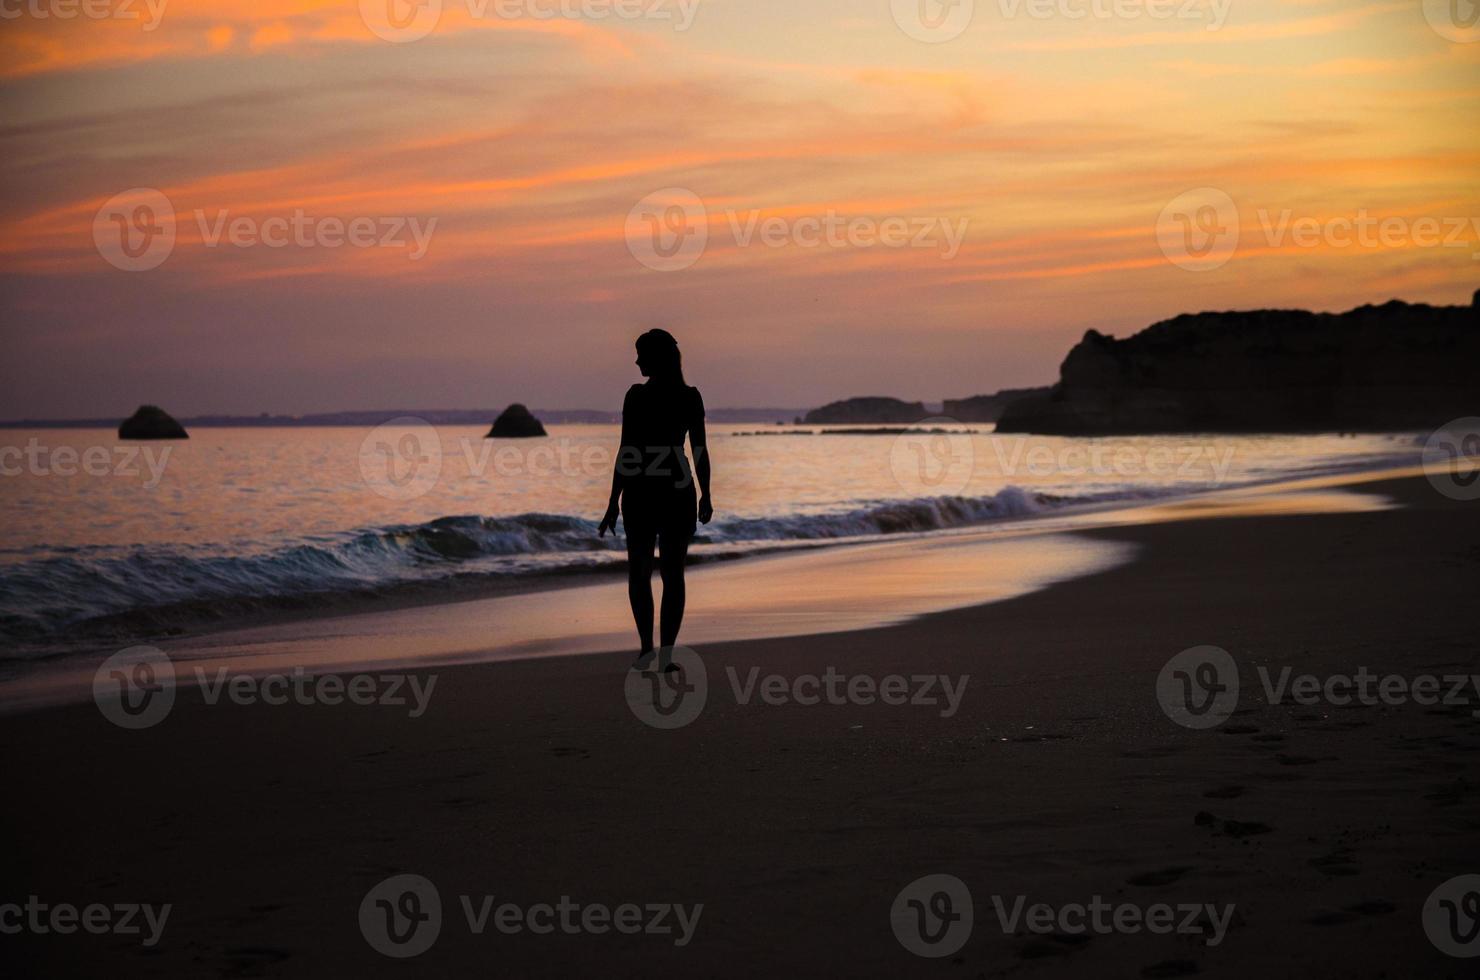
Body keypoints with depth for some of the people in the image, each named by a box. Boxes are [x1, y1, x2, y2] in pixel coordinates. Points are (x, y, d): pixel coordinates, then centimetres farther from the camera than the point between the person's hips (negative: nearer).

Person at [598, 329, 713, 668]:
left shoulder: (637, 395, -10)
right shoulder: (691, 397, 0)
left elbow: (627, 453, -11)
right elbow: (700, 452, 2)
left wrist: (614, 502, -6)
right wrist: (705, 496, 13)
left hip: (641, 491, -3)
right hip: (679, 491, 3)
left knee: (639, 571, 10)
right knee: (673, 574, 8)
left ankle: (647, 645, -5)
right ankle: (667, 652, 4)